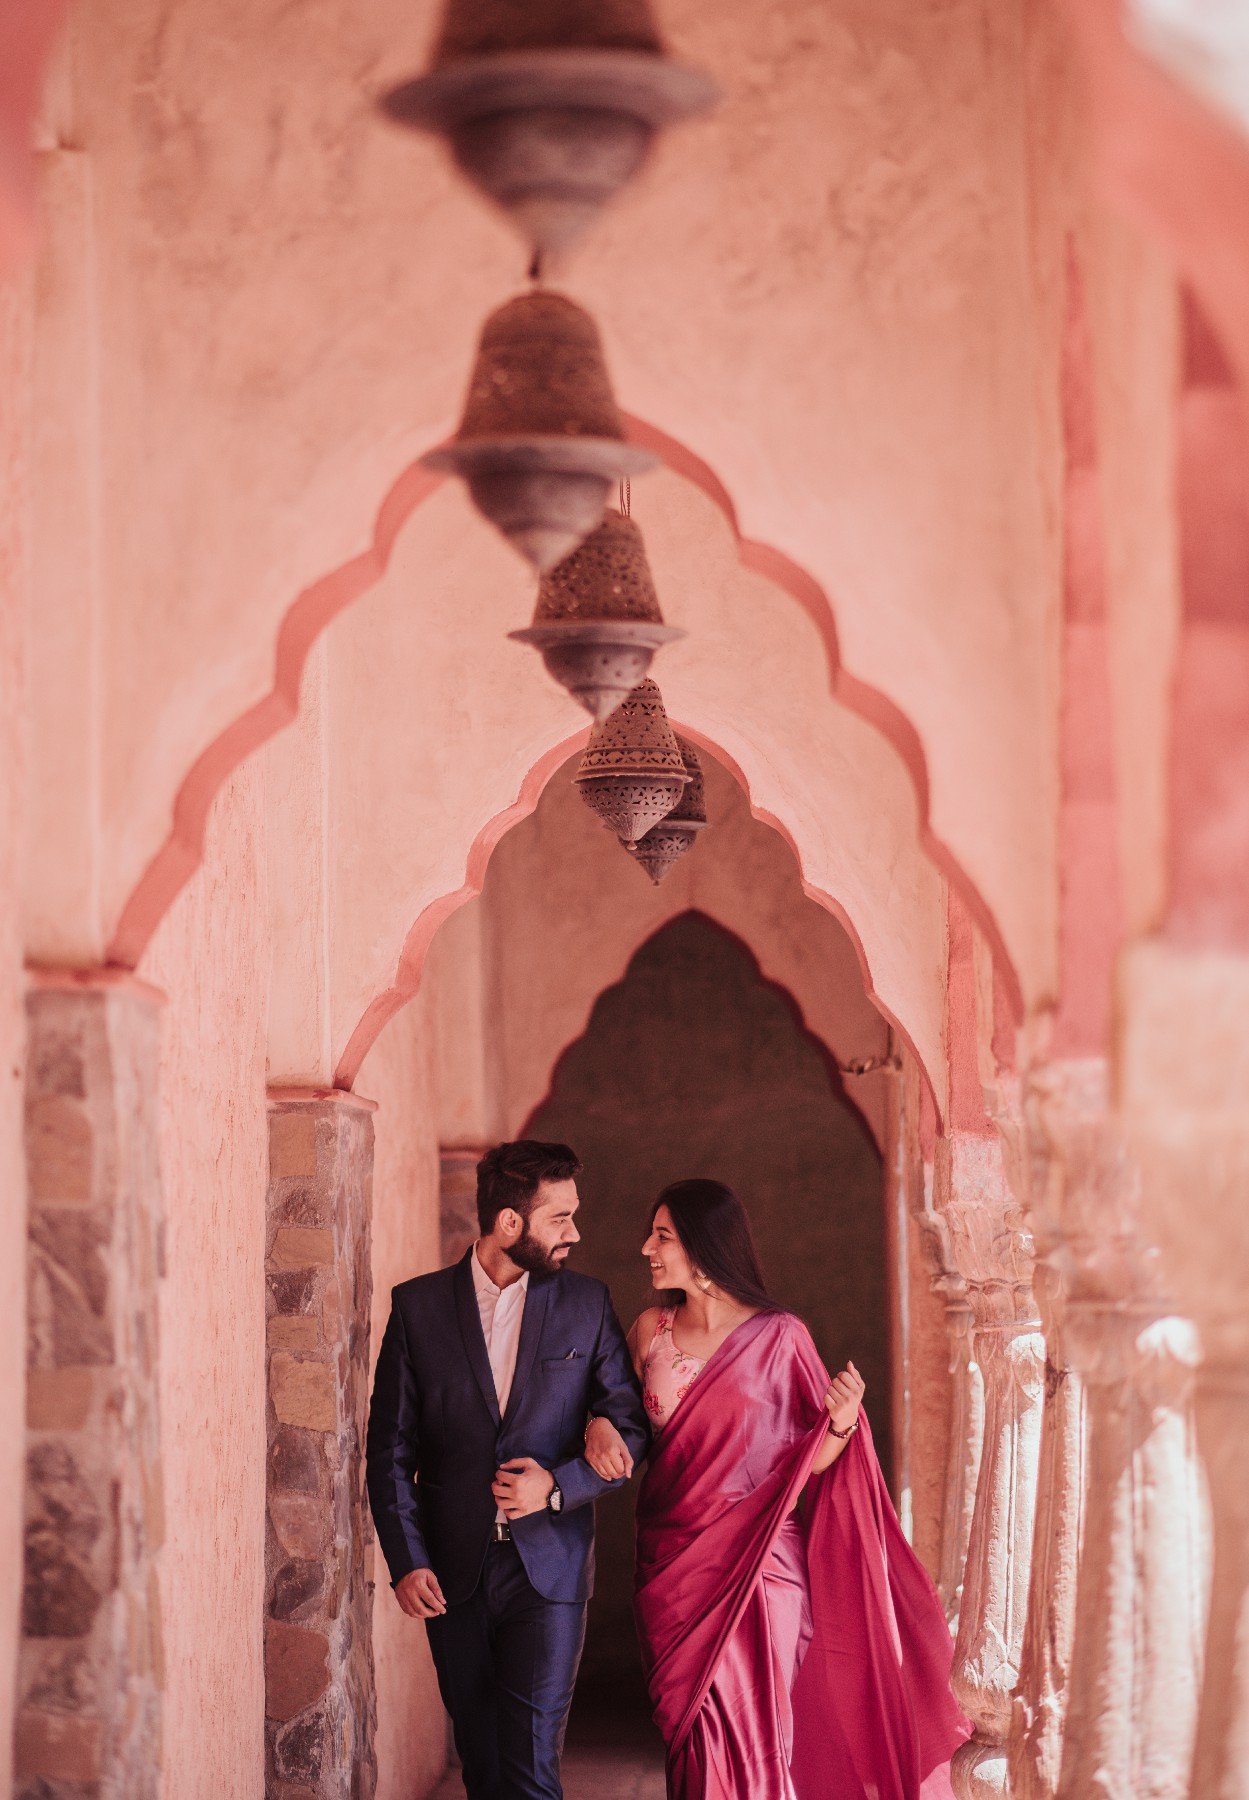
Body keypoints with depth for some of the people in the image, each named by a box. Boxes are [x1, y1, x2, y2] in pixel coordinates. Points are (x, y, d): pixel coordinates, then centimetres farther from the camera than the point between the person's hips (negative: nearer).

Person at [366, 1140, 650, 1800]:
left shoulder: (586, 1305, 3)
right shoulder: (418, 1305, 2)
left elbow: (632, 1428, 5)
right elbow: (390, 1447, 3)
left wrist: (560, 1484, -12)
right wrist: (406, 1561, -6)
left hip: (548, 1569, -1)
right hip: (452, 1572, 1)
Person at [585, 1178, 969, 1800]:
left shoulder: (779, 1337, -5)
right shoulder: (651, 1330, 6)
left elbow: (813, 1460, -3)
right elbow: (624, 1420, 15)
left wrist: (842, 1421, -23)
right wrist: (599, 1426, -8)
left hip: (755, 1569, -4)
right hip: (670, 1564, 4)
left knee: (750, 1739, -3)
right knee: (692, 1734, 7)